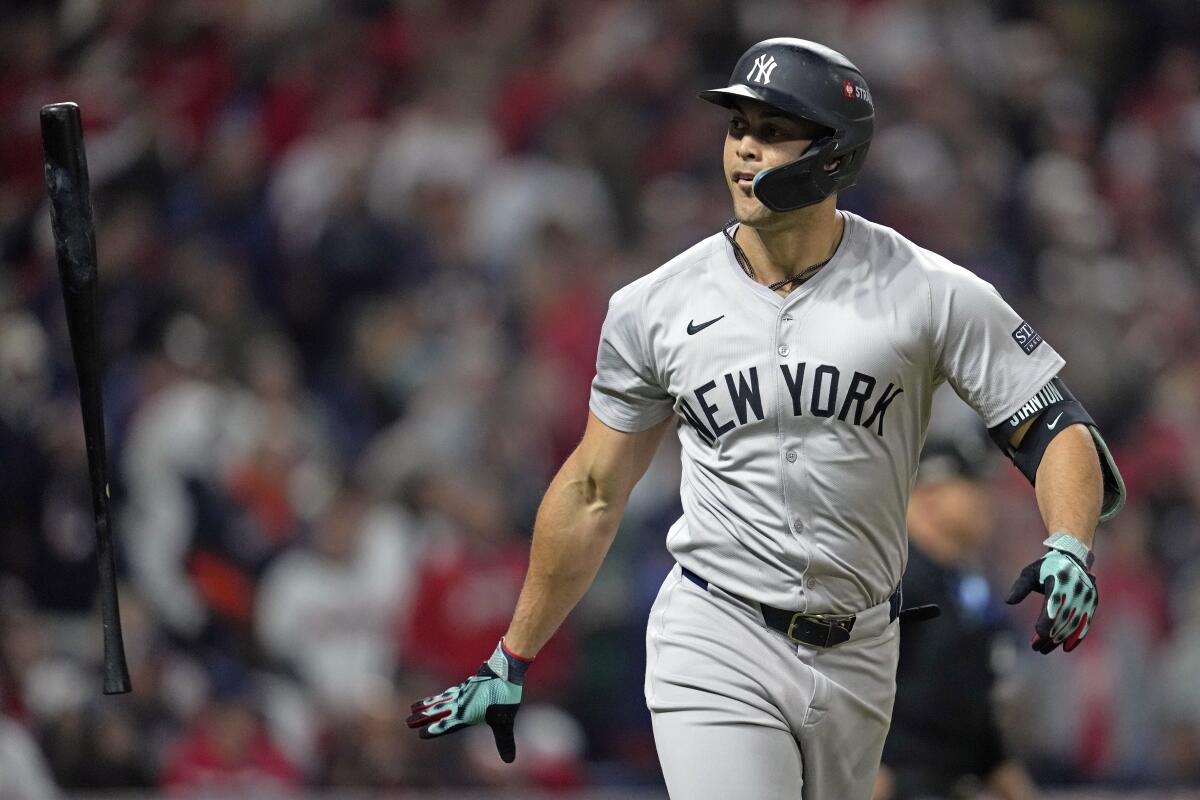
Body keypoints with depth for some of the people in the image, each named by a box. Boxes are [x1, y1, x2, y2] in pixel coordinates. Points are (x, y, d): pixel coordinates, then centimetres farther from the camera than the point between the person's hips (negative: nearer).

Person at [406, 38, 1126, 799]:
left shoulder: (928, 293, -4)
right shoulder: (655, 307, 1)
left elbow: (1056, 427, -4)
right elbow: (592, 491, 10)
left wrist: (1069, 549, -25)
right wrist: (510, 663, 12)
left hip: (856, 657, 1)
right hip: (714, 647, -1)